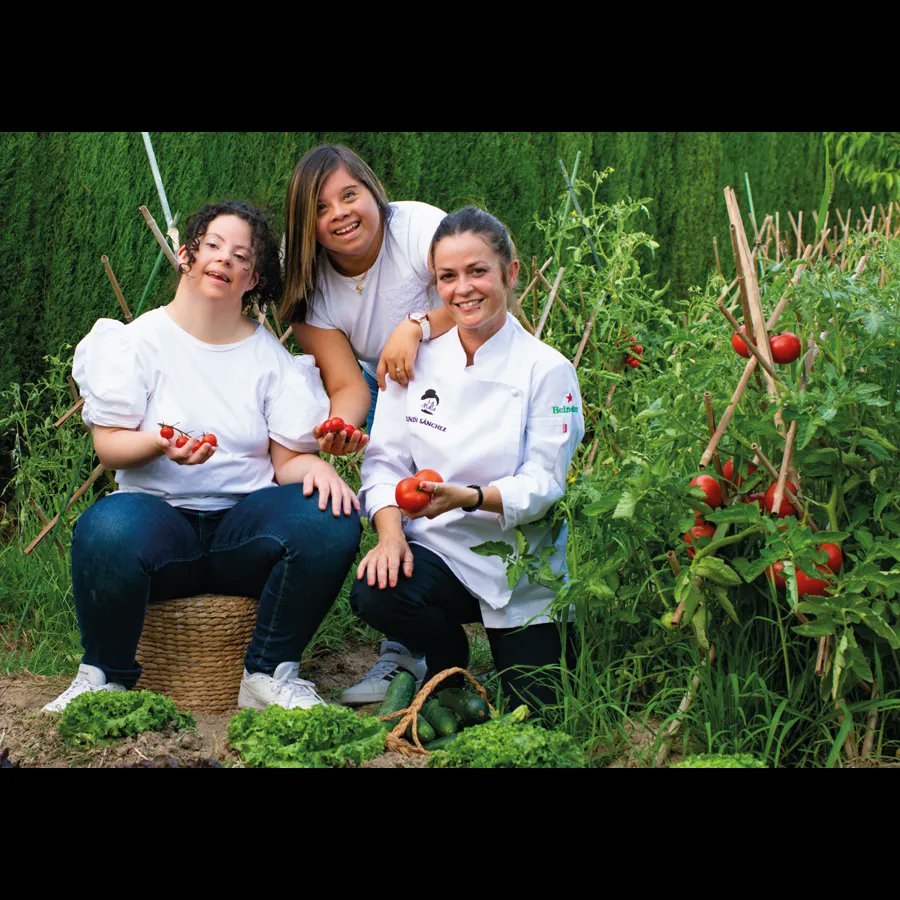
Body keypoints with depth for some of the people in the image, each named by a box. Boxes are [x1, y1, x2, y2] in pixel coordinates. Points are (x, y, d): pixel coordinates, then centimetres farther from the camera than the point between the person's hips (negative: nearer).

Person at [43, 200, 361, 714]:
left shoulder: (272, 356, 12)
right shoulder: (138, 340, 6)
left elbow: (289, 457, 8)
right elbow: (109, 444, 0)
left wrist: (317, 466, -17)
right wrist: (162, 445, -22)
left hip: (244, 527, 2)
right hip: (161, 513, -2)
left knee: (332, 519, -29)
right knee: (107, 528, -38)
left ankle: (270, 675, -11)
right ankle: (106, 678, -11)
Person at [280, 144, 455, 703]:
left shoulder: (417, 226, -23)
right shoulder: (312, 290, -10)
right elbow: (349, 386, -16)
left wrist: (416, 327, -47)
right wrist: (339, 427, -40)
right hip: (395, 399, 4)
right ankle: (405, 654, 1)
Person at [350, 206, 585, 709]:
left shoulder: (547, 370, -7)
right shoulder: (417, 360, 2)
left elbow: (544, 483, -12)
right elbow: (385, 461, 1)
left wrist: (469, 497, -30)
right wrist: (390, 532, -19)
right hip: (438, 552, 2)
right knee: (374, 593, -30)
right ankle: (448, 660, 4)